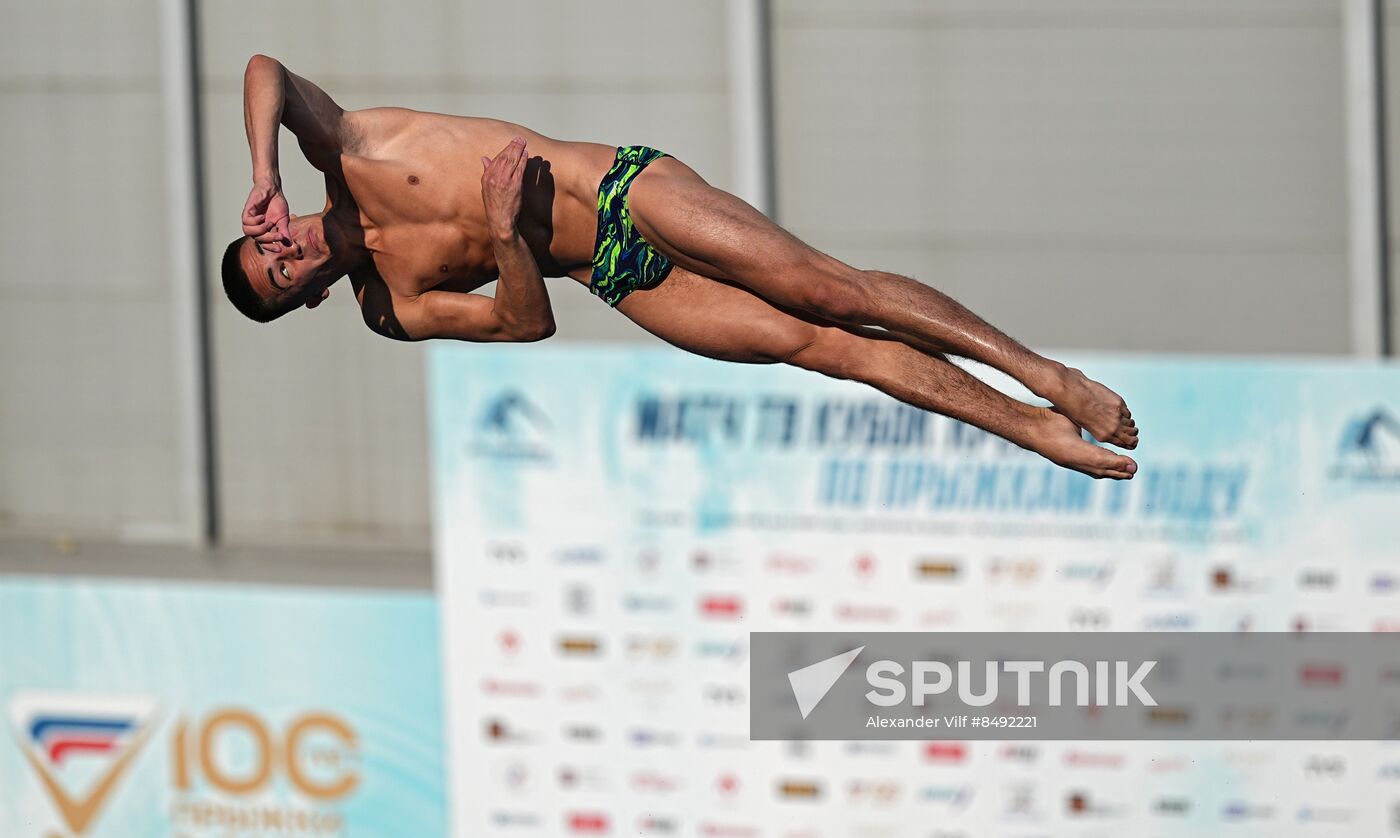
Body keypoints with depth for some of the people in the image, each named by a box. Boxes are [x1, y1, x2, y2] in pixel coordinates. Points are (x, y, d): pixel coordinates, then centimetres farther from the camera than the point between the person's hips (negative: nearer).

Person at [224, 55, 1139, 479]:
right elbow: (526, 321, -3)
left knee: (826, 290, -15)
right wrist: (504, 232, -20)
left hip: (627, 188, -2)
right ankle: (1036, 429, -10)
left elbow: (267, 73, -13)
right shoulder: (392, 311, 4)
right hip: (615, 279, 2)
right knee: (819, 344, -11)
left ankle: (1041, 375, -8)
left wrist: (264, 177, -24)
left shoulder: (351, 154, 0)